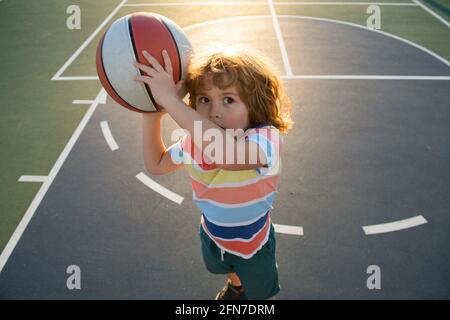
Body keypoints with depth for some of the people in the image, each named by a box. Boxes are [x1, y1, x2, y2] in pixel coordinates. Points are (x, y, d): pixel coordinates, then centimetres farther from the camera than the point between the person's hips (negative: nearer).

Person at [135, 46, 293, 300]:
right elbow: (156, 164, -3)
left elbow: (227, 153, -64)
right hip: (212, 236, 5)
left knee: (260, 292, 26)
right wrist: (152, 115, -19)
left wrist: (171, 100, -64)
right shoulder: (195, 141, -21)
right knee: (230, 270, 37)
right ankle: (236, 288, 71)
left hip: (253, 243, -5)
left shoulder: (266, 139, -41)